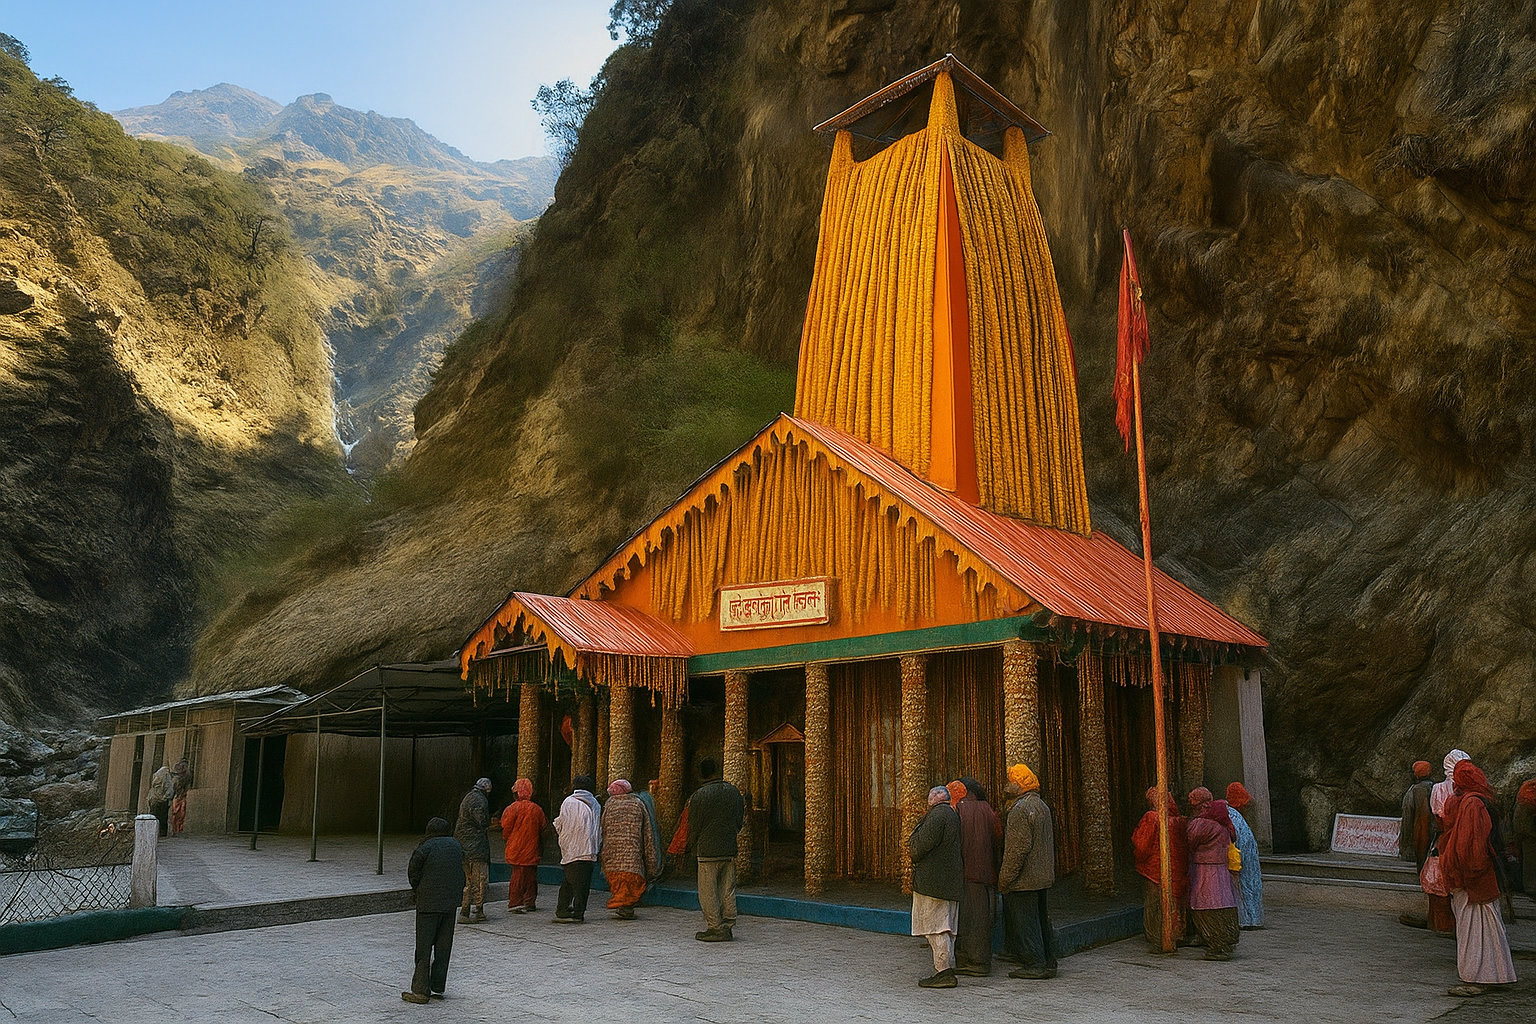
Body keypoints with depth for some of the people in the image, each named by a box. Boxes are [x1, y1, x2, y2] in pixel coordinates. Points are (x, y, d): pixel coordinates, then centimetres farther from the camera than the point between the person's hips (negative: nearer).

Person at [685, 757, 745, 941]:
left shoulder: (699, 796, -10)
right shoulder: (734, 792, 6)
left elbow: (693, 827, -4)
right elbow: (739, 821, 14)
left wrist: (692, 847, 11)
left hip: (708, 851, -5)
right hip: (730, 850, 5)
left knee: (708, 892, 3)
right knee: (728, 891, 11)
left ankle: (715, 928, 3)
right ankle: (728, 927, 14)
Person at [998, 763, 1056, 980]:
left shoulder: (1021, 809, -19)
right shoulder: (1041, 805, 12)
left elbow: (1019, 847, -23)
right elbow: (1050, 841, 20)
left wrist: (1005, 878, -17)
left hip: (1023, 880, -10)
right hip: (1041, 876, 10)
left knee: (1024, 921, -1)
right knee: (1040, 919, 15)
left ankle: (1034, 964, 3)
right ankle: (1048, 962, 21)